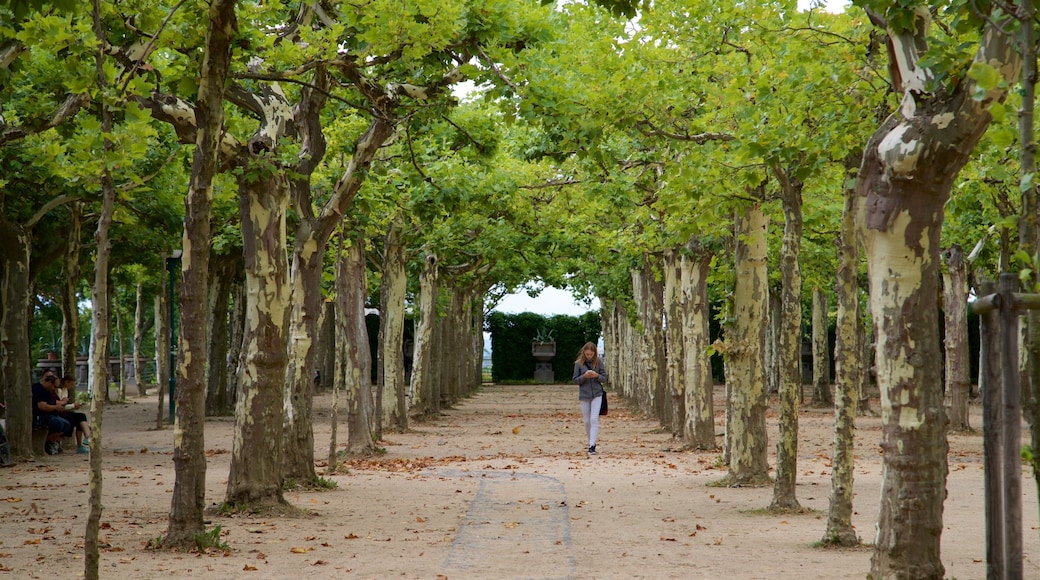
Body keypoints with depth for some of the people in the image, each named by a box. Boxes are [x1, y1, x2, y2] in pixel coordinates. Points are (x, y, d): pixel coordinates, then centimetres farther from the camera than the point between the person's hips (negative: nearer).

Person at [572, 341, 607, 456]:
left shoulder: (598, 362, -1)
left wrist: (597, 376, -18)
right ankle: (591, 442, 26)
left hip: (597, 394, -1)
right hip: (584, 395, 1)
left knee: (594, 419, -12)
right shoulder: (579, 363, -1)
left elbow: (604, 378, 2)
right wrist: (584, 376, -18)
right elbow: (575, 380, 0)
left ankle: (592, 446, -15)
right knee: (587, 421, 8)